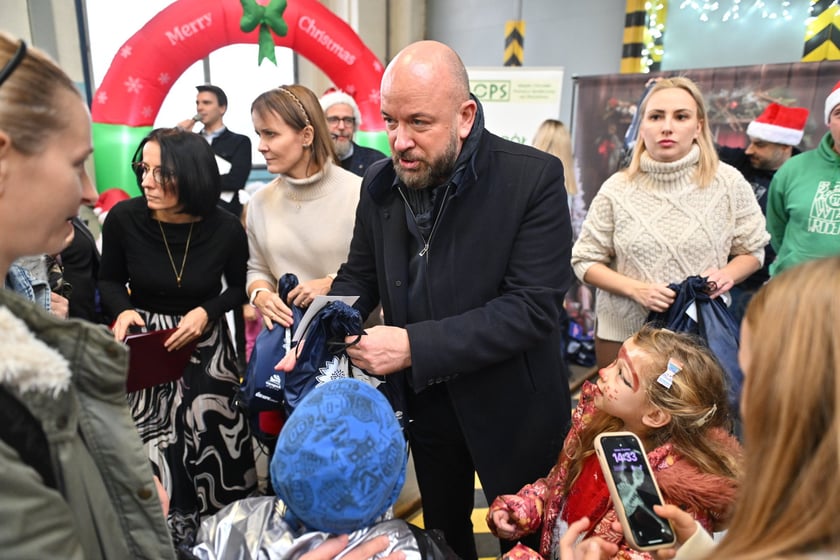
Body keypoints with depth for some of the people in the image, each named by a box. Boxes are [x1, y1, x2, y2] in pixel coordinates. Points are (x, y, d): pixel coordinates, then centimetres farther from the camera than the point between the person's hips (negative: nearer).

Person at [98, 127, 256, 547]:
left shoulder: (225, 229, -13)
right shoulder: (124, 218, -12)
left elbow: (239, 287, 3)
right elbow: (108, 280, 5)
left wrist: (206, 312, -14)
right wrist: (123, 310, -14)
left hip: (205, 346, 0)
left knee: (210, 437, -1)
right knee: (151, 443, -1)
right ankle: (166, 534, 25)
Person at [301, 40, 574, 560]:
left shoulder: (534, 177, -20)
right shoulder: (380, 181, -5)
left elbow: (532, 307, -26)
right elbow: (359, 276, 5)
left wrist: (414, 346, -32)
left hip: (510, 407, -3)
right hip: (423, 401, 4)